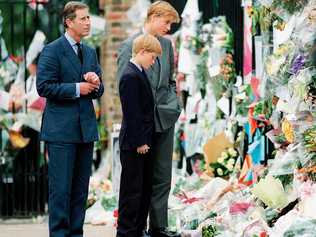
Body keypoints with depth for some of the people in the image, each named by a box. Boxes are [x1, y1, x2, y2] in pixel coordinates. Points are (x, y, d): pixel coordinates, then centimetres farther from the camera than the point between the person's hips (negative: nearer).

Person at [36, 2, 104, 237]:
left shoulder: (90, 52, 16)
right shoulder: (52, 50, -5)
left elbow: (98, 91, 19)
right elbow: (44, 86, -12)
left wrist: (96, 83, -4)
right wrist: (77, 88, -14)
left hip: (86, 127, 7)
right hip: (61, 129, -7)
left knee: (81, 187, 8)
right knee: (61, 187, -5)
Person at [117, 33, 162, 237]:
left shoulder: (140, 74, 13)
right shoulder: (130, 77, -17)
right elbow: (131, 113, -20)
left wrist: (145, 140, 16)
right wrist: (139, 142, -20)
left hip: (143, 142, 10)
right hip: (134, 144, -10)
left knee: (145, 189, 14)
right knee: (132, 190, -4)